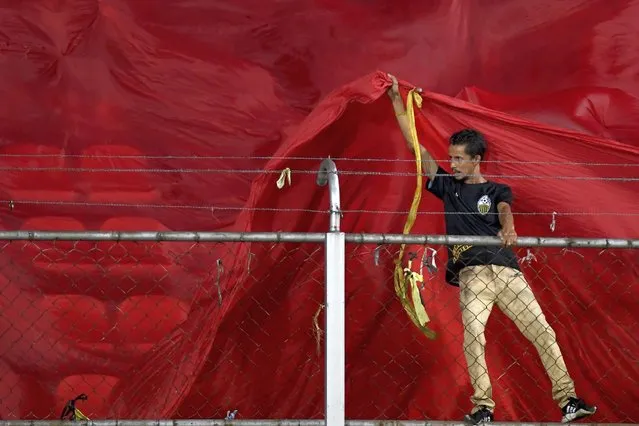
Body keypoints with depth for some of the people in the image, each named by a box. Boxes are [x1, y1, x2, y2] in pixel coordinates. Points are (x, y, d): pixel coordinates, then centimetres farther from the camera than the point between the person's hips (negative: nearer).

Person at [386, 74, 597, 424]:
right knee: (472, 335, -21)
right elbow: (415, 146, 15)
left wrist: (508, 229, -32)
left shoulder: (498, 191, 17)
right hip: (472, 273, -1)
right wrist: (396, 100, 10)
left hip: (507, 270, 1)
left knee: (542, 331, -4)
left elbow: (504, 210, -7)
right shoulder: (448, 186, 18)